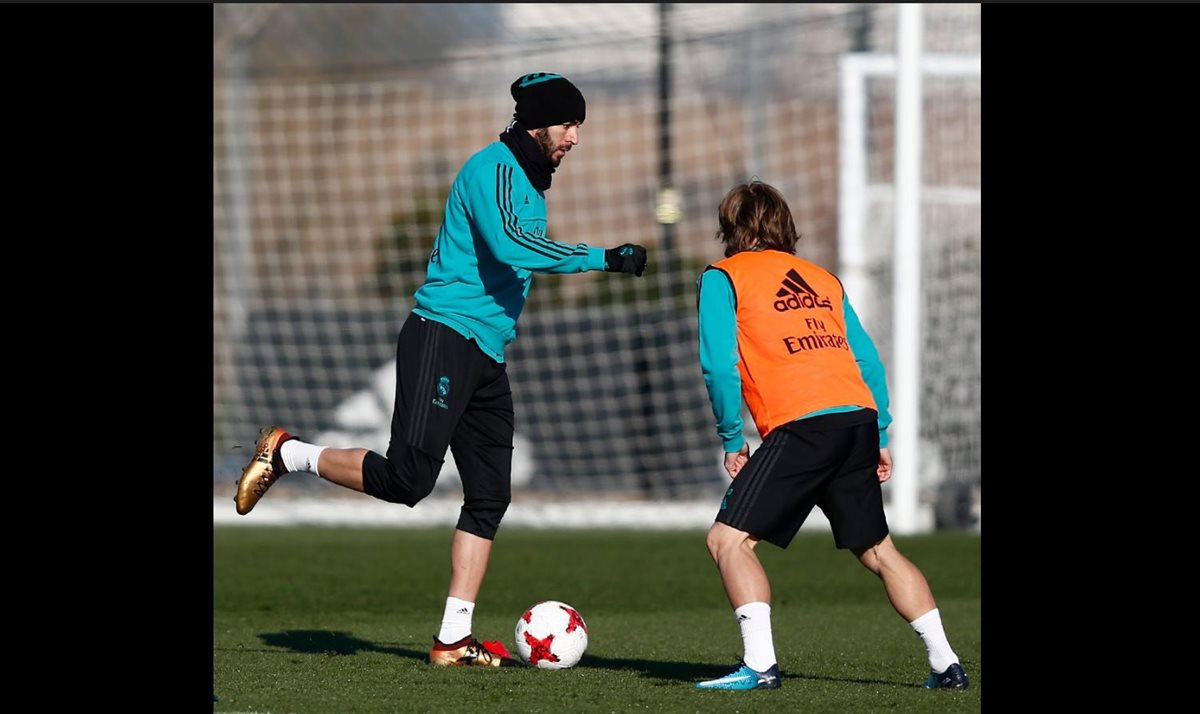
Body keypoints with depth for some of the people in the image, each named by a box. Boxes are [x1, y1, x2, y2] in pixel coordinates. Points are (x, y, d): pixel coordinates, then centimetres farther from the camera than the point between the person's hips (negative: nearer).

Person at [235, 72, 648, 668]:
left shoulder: (531, 185, 20)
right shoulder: (494, 167, -10)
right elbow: (509, 245, -26)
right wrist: (603, 258, -27)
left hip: (486, 357, 10)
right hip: (443, 336, -10)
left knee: (490, 497, 3)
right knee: (408, 477, -18)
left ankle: (454, 639, 4)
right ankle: (285, 454, 2)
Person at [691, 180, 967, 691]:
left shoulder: (722, 278, 8)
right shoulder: (823, 279, 25)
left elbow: (719, 365, -3)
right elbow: (868, 359, 20)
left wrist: (732, 440, 5)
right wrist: (880, 438, 21)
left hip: (801, 427, -6)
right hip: (859, 419, 6)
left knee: (728, 539, -2)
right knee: (877, 550, 17)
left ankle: (759, 664, -14)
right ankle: (945, 663, 14)